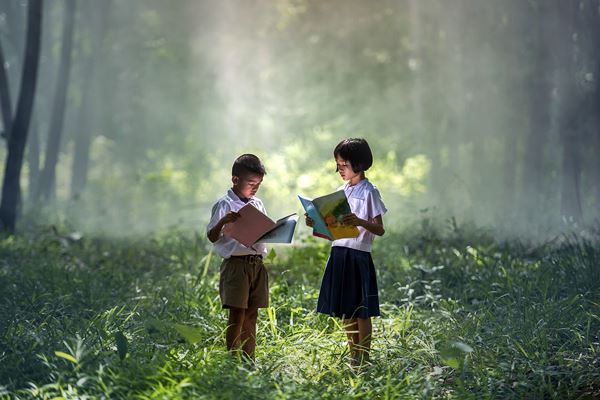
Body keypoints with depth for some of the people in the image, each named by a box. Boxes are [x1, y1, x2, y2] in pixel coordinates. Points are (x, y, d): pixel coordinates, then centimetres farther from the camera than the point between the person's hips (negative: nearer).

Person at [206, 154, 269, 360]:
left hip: (257, 263, 6)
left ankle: (248, 360, 13)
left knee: (251, 314, 8)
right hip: (236, 264, -6)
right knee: (237, 315, -7)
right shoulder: (225, 204, -6)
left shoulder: (258, 204, 13)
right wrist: (223, 222, -27)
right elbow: (212, 237, -8)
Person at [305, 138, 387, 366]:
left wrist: (360, 222, -28)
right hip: (338, 254, 7)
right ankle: (353, 359, 19)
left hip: (358, 255, -7)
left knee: (361, 312, -2)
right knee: (345, 312, 11)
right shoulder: (341, 192, 14)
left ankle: (363, 360, 4)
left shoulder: (369, 192, -6)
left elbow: (380, 230, -12)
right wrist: (316, 226, 1)